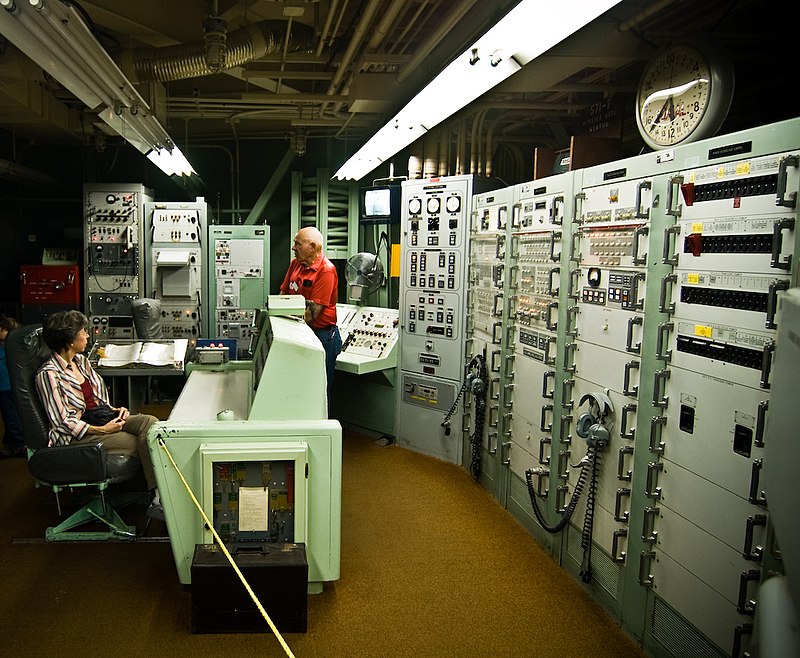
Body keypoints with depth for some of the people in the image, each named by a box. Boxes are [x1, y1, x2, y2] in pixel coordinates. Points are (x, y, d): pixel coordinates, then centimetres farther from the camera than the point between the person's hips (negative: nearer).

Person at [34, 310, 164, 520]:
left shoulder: (81, 360, 13)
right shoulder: (48, 374, -12)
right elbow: (62, 421, -15)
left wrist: (115, 410, 1)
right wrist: (101, 430, -21)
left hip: (102, 419, 7)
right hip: (76, 436, -7)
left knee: (149, 422, -22)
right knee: (139, 443, -25)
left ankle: (157, 497, -30)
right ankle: (157, 498, -15)